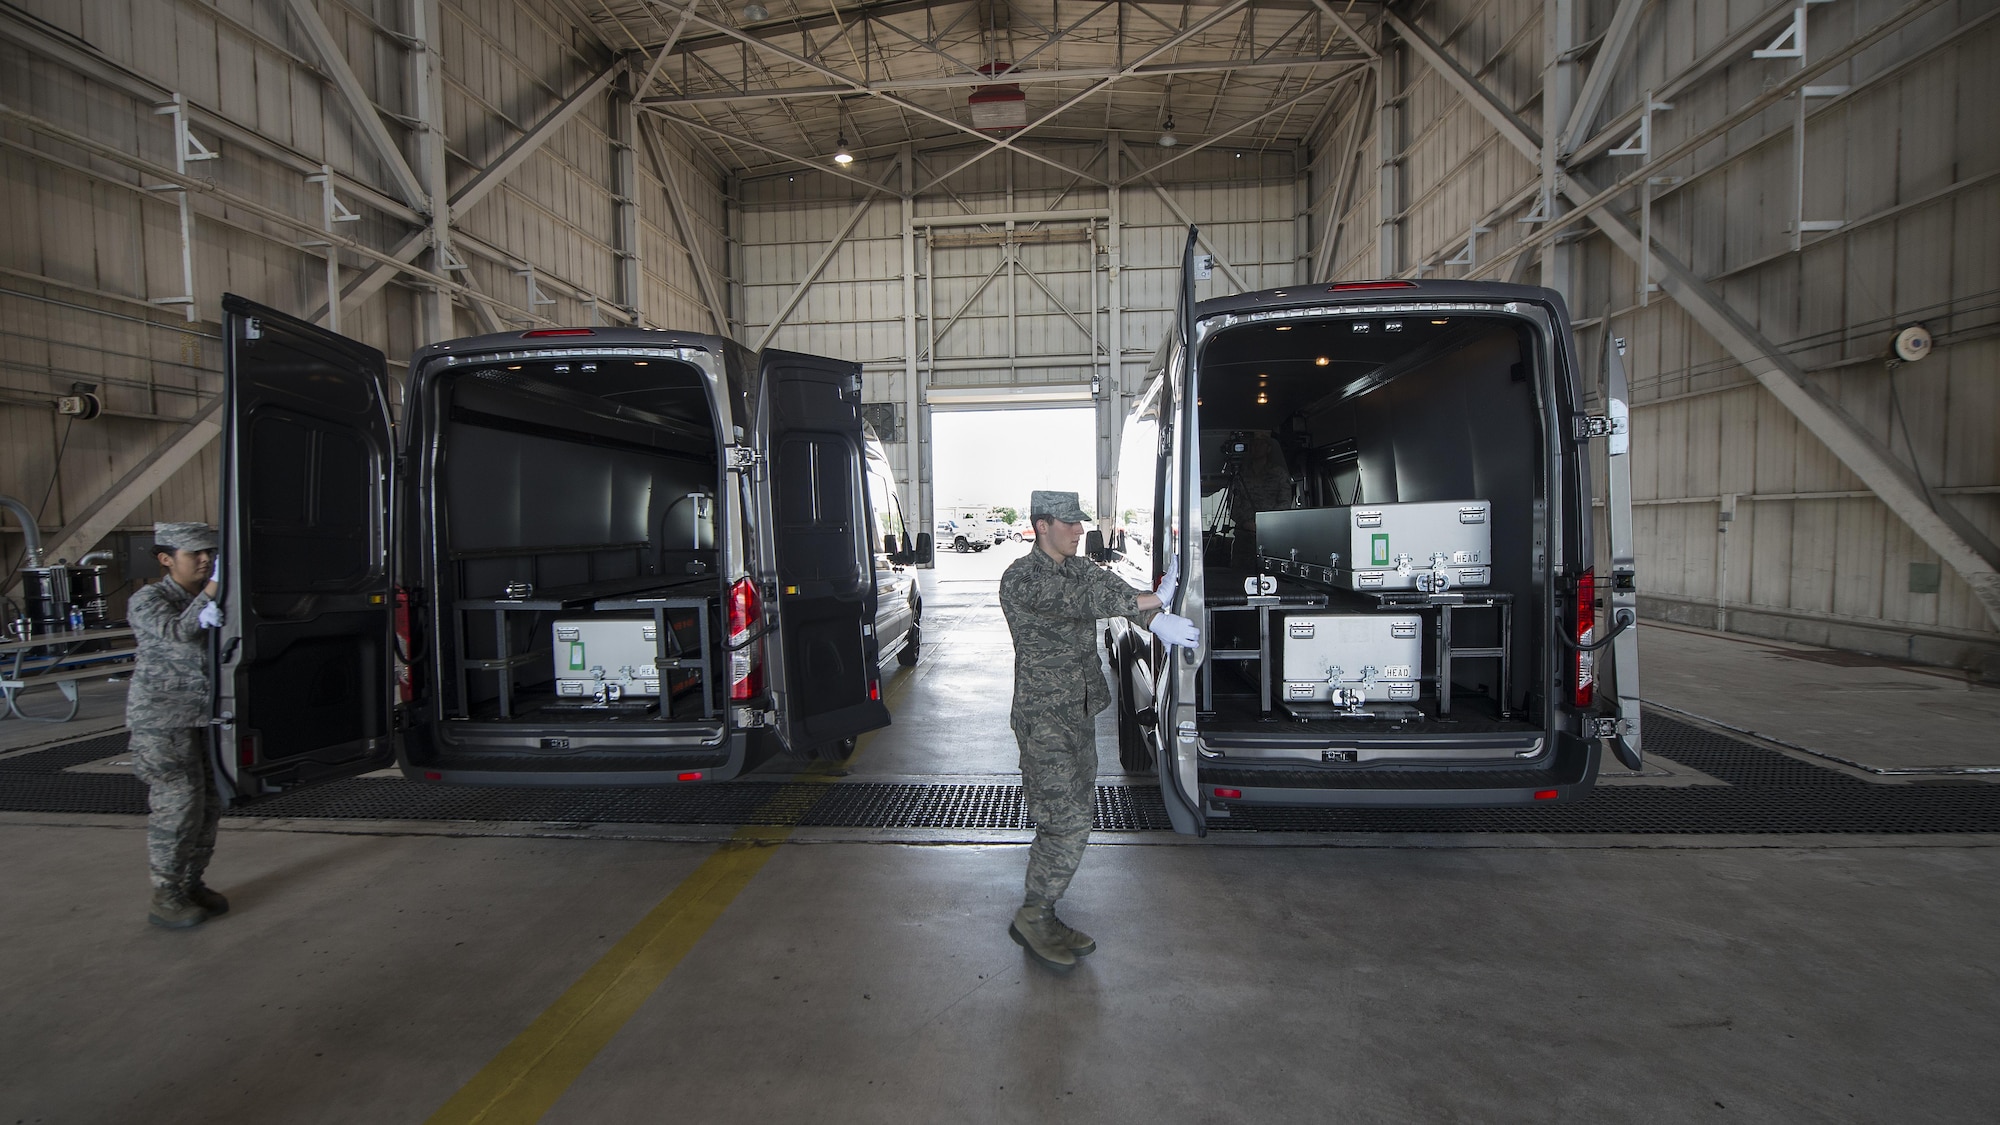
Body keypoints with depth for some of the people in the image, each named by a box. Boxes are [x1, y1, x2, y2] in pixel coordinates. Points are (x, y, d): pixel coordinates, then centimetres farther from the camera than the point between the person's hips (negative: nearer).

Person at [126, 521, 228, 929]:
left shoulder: (210, 599, 11)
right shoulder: (149, 600, -7)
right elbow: (177, 632, -24)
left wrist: (217, 616, -14)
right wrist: (211, 591, -33)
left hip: (207, 717, 6)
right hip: (163, 719, -6)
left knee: (208, 804, 9)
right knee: (177, 804, -6)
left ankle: (192, 883, 23)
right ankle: (166, 899, 6)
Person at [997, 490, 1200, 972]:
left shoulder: (1078, 567, 11)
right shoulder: (1021, 579, -14)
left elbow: (1113, 589, -6)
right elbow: (1081, 602, -27)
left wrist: (1156, 619, -27)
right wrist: (1156, 600, -24)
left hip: (1080, 713, 8)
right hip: (1045, 719, -8)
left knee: (1072, 817, 12)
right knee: (1066, 823, -9)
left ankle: (1043, 917, 25)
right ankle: (1033, 918, 9)